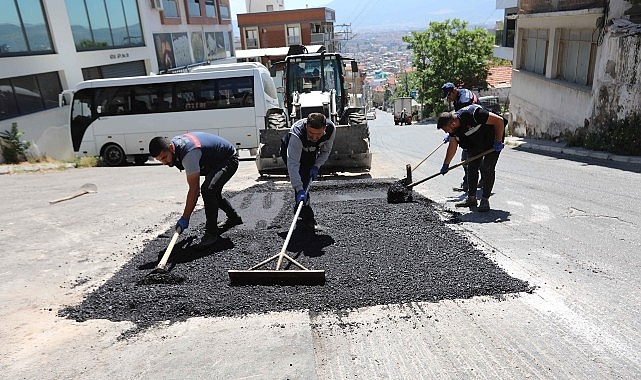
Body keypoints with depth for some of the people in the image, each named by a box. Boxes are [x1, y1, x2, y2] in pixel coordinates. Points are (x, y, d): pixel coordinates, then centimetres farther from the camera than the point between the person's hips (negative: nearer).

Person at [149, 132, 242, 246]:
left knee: (208, 189, -29)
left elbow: (194, 189, -35)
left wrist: (185, 218, -31)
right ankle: (234, 218, 44)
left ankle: (212, 232, -17)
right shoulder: (174, 142, -8)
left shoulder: (189, 154, -37)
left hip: (229, 159, -10)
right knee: (213, 193, 22)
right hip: (216, 160, 10)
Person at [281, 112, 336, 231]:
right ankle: (307, 218, -13)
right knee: (301, 180, -19)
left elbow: (326, 150, -11)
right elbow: (293, 164, -48)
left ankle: (300, 209, 33)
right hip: (290, 151, -5)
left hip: (311, 153, 5)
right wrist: (299, 190, -54)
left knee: (308, 180, 11)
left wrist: (316, 166, -23)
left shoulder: (331, 129, -31)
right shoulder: (296, 134, -45)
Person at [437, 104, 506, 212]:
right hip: (476, 143, 7)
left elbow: (499, 120, -30)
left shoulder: (472, 115, -38)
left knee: (488, 168, -12)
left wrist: (498, 141, -28)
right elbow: (453, 145, 3)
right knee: (472, 168, 5)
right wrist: (446, 164, 6)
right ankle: (471, 198, 15)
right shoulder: (453, 127, -14)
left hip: (493, 140, -7)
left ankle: (485, 200, -5)